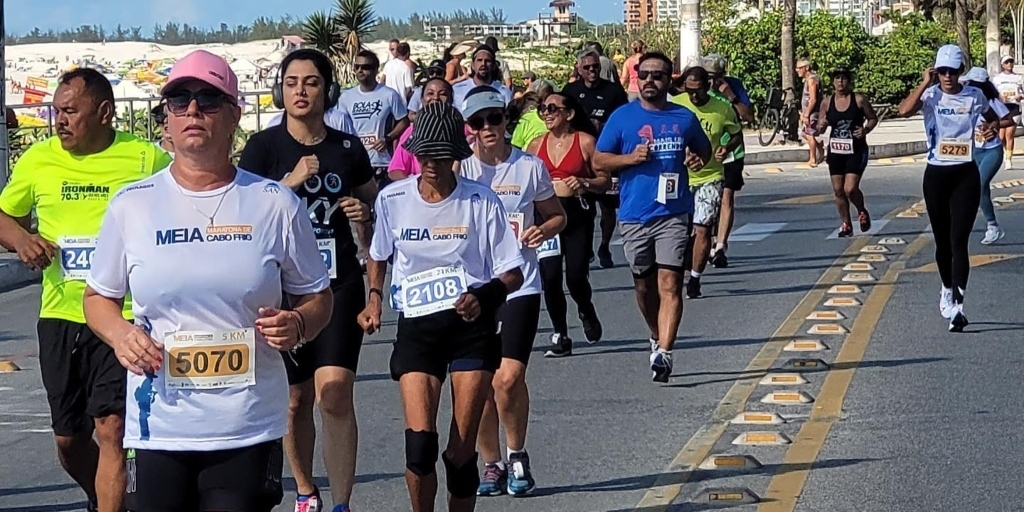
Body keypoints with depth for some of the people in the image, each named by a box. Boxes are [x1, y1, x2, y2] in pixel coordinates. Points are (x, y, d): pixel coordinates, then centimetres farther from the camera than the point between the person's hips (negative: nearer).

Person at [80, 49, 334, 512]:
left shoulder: (274, 204, 3)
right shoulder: (132, 205, 4)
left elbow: (317, 297, 11)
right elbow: (98, 296, 14)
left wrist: (297, 325, -11)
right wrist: (119, 333, -7)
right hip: (157, 430, 1)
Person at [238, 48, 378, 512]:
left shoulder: (348, 148, 5)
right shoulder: (264, 146, -1)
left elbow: (375, 205, 18)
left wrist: (363, 214, -5)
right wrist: (291, 181, -20)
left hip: (339, 284, 0)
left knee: (335, 394, -15)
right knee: (295, 399, 9)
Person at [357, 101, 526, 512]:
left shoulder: (481, 202, -4)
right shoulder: (392, 200, 1)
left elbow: (512, 274, 1)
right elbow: (378, 255, 21)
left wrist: (484, 296, -18)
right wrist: (373, 299, 6)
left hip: (472, 325, -1)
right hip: (416, 326, 1)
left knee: (461, 452, -2)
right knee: (420, 442, -16)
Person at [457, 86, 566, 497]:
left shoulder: (530, 167, 2)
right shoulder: (461, 168, 1)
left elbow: (557, 216, 13)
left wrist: (544, 231, -9)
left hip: (519, 286, -1)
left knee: (508, 378, -13)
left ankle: (517, 455, 10)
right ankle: (491, 464, 20)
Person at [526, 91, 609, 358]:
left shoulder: (586, 142, -1)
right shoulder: (536, 145, 10)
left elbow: (605, 180, 2)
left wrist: (584, 183, -15)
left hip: (577, 214, -3)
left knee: (576, 276, -8)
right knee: (550, 277, -5)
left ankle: (587, 312, 27)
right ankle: (560, 336, 8)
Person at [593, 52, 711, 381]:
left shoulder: (684, 118, 6)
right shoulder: (622, 117, 3)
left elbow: (704, 147, 23)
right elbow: (599, 160, 4)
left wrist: (699, 159, -1)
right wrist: (630, 158, -13)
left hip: (674, 213, -1)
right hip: (634, 215, 1)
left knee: (669, 285, -13)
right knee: (644, 285, 14)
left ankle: (663, 353, -18)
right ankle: (657, 338, 38)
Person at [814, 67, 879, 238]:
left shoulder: (859, 100, -6)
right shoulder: (827, 103, 3)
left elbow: (873, 118, 5)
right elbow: (819, 129, 8)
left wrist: (866, 129, -15)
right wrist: (820, 127, -16)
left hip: (856, 150, -4)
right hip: (835, 151, 4)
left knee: (850, 189, -13)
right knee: (838, 190, 6)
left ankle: (862, 212, 18)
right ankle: (846, 225, 20)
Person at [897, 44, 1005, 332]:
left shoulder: (974, 97, 2)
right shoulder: (930, 95, -3)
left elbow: (993, 118, 21)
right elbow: (904, 111, -23)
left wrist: (991, 127, 0)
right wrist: (925, 83, -19)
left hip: (966, 175, -1)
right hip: (936, 174, 1)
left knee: (959, 241, -11)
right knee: (942, 241, 12)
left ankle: (958, 305, -17)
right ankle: (947, 289, 36)